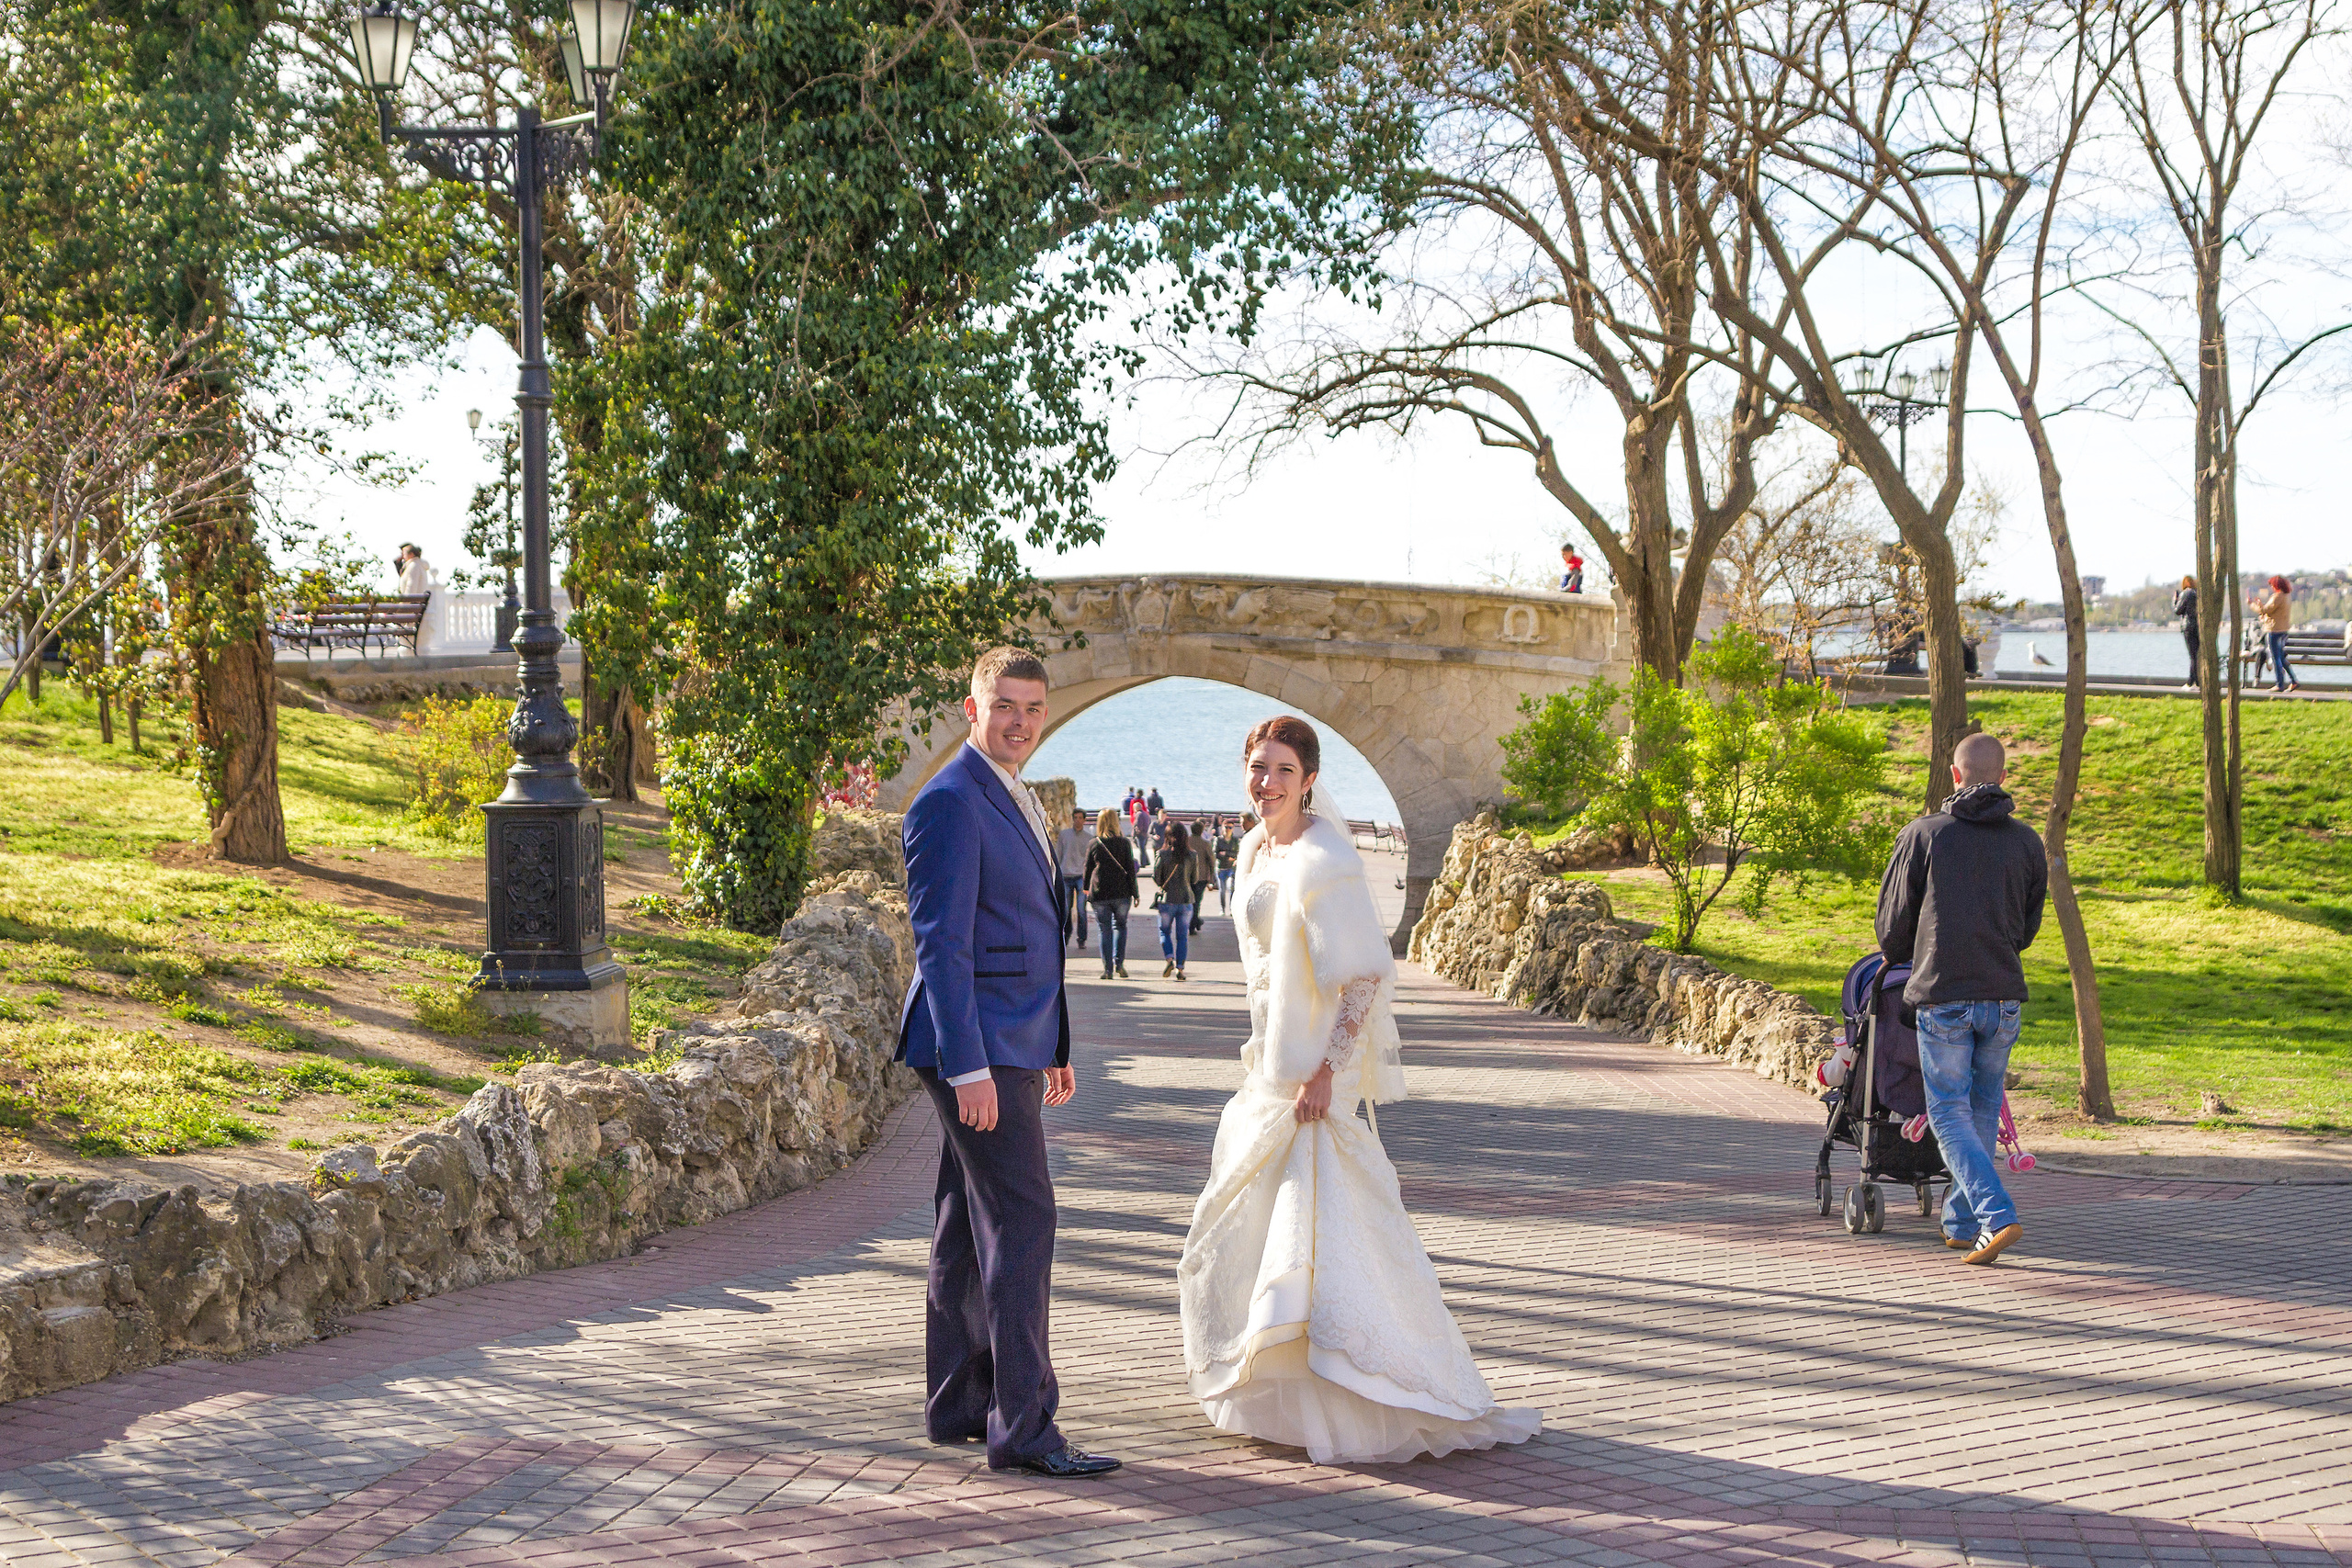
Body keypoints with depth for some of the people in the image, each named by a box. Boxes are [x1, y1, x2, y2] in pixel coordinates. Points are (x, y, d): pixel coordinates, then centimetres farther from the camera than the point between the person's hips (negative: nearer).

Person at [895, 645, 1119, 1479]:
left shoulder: (1014, 799, 17)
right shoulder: (951, 803, -14)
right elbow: (941, 942, -19)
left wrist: (1054, 1048, 24)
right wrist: (968, 1067, -24)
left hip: (1012, 1044, 10)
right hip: (977, 1047, -10)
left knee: (969, 1226, 14)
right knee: (1021, 1222, -10)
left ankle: (957, 1404, 22)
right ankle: (1023, 1426, -8)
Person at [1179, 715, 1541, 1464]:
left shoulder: (1321, 862, -19)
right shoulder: (1255, 851, 9)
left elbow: (1369, 975, -23)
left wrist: (1326, 1072, -25)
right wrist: (1263, 1053, 20)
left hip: (1314, 1078, -10)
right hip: (1269, 1071, 10)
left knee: (1319, 1234, -10)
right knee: (1241, 1228, 18)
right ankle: (1266, 1388, 34)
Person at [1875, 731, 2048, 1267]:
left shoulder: (1924, 835, -4)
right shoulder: (2028, 842, 6)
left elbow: (1893, 920, 5)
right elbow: (2028, 926, 16)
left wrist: (1896, 962, 26)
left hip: (1943, 996, -3)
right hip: (2004, 996, 3)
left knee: (1950, 1115, 2)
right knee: (1984, 1109, 17)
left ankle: (1998, 1217, -15)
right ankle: (1961, 1223, 23)